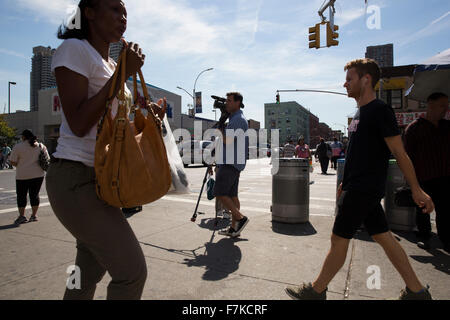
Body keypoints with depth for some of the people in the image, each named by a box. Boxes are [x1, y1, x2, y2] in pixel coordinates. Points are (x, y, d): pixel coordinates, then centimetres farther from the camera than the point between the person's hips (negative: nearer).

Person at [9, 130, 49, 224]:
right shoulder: (41, 146, 7)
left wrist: (21, 165, 14)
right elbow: (47, 159, 10)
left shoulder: (18, 147, -4)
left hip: (23, 175, -3)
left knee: (21, 195, 8)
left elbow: (13, 162, -4)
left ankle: (22, 216, 6)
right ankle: (34, 215, 12)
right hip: (38, 174, 3)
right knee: (34, 194, 10)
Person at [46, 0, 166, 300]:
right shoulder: (74, 50, -6)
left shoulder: (112, 63, 19)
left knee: (90, 270, 18)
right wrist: (123, 73, -17)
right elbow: (79, 125, -18)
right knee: (132, 271, -9)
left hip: (103, 178, 9)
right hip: (76, 177, -9)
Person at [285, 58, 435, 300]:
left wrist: (416, 189, -11)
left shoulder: (380, 110, -14)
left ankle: (316, 290, 16)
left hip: (363, 190, -9)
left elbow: (399, 153, -14)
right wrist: (346, 182, 21)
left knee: (339, 239, 0)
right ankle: (416, 291, 28)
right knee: (383, 236, 14)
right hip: (358, 188, 9)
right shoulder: (361, 111, 14)